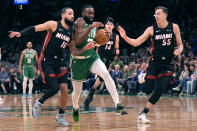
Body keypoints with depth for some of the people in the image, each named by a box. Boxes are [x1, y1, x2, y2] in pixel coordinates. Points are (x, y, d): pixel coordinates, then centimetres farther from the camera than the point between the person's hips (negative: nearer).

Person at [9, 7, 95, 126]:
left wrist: (86, 48, -3)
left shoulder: (71, 33, 8)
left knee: (65, 89, -5)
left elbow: (74, 52, 13)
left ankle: (61, 116, 13)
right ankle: (39, 103, 12)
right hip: (46, 62, -5)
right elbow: (34, 28, -9)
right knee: (54, 88, -16)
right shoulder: (54, 25, -7)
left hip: (59, 63, 5)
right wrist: (20, 33, -24)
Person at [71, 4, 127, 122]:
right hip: (78, 59, -4)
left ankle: (118, 105, -31)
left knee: (106, 74, -27)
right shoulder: (79, 22, -12)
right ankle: (75, 108, 43)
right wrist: (91, 27, -33)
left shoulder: (94, 25, 8)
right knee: (77, 92, 9)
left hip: (92, 57, 4)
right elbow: (78, 41, -27)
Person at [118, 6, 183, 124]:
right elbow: (136, 43, -5)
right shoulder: (151, 29, -3)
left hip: (167, 64, 0)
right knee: (148, 90, -11)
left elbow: (180, 44, 7)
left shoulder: (174, 27, -1)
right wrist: (125, 37, -21)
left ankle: (143, 114, -2)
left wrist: (179, 50, -16)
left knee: (160, 90, -12)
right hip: (154, 63, 0)